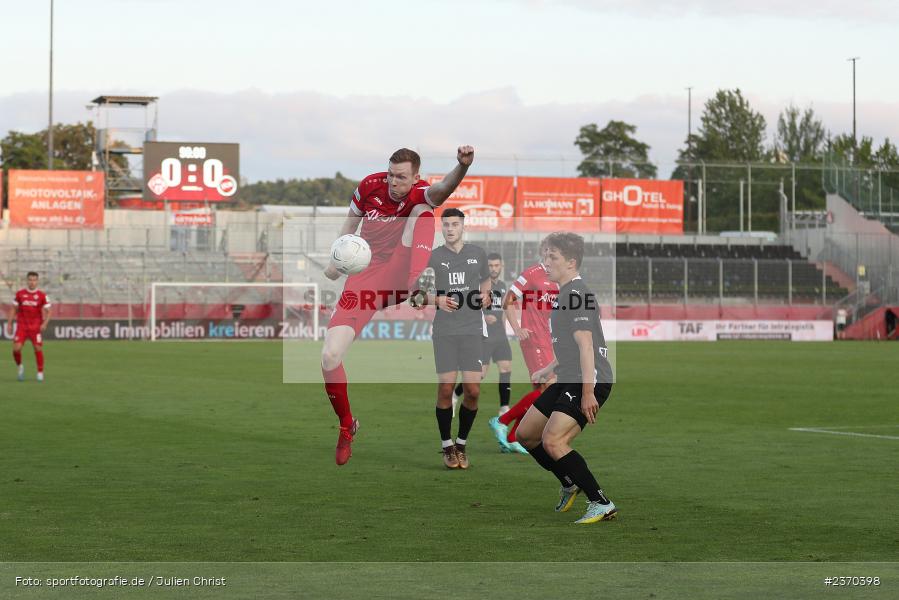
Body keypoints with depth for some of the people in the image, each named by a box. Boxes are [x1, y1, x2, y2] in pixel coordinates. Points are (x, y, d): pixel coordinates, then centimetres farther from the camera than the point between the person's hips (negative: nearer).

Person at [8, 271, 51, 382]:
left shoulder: (42, 295, -1)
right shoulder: (20, 294, 3)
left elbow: (48, 312, 1)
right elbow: (14, 310, 11)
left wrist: (45, 323, -15)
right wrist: (9, 323, 6)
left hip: (36, 327, -1)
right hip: (22, 326, 1)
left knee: (38, 348, -7)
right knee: (16, 348, -11)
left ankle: (40, 373, 6)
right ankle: (19, 366, 17)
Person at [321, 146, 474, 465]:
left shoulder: (420, 195, -10)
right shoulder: (369, 185, 2)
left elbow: (442, 189, -35)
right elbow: (352, 221, 21)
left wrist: (462, 167, -56)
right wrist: (337, 260, 18)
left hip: (399, 277, -3)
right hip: (364, 279, 3)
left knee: (422, 210, -24)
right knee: (330, 356, -10)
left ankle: (418, 284, -43)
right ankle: (346, 428, 15)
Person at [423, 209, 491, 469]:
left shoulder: (478, 253, 9)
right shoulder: (433, 257, 4)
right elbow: (421, 293, 6)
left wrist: (485, 294, 6)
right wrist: (436, 300, -14)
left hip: (472, 330, 1)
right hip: (444, 331, -1)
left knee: (472, 390, -6)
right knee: (445, 389, -7)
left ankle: (462, 443, 13)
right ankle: (447, 445, 9)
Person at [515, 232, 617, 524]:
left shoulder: (577, 294, -14)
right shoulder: (564, 294, 18)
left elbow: (585, 345, -22)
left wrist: (588, 392, -27)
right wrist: (546, 371, 32)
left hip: (589, 380, -11)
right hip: (568, 379, 11)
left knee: (552, 442, -21)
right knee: (525, 434, 14)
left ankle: (601, 503, -17)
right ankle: (570, 484, 29)